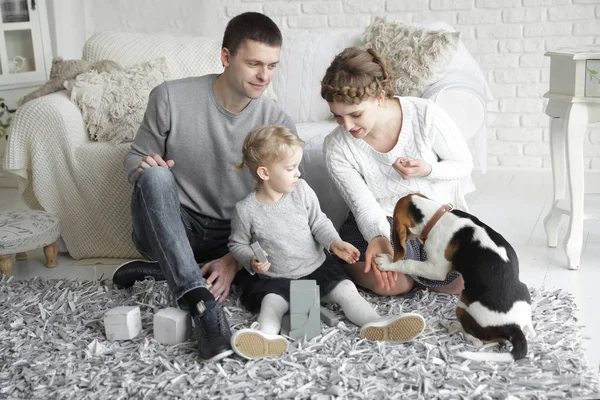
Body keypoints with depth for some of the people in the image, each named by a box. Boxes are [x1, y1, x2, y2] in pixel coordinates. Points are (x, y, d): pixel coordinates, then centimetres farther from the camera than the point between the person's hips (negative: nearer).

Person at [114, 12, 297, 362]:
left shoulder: (279, 124, -8)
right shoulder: (171, 98, -10)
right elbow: (135, 156, 2)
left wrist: (234, 260, -22)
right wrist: (144, 167, -24)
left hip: (232, 238, 2)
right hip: (169, 228, -1)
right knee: (155, 175, -33)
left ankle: (162, 271, -15)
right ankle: (203, 304, -40)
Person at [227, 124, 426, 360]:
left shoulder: (302, 191, -4)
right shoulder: (246, 210, -11)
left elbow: (318, 222, 4)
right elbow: (238, 244, 2)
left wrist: (334, 242, -15)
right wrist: (251, 261, -18)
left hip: (317, 268, 3)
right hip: (276, 279, -3)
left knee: (345, 289, -17)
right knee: (272, 301, -30)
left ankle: (376, 324, -32)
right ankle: (267, 334, -55)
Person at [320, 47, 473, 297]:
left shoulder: (426, 115, -20)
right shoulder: (335, 148, -17)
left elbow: (464, 164, -5)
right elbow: (365, 206, -18)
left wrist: (428, 170, -27)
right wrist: (379, 238, -40)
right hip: (381, 220, -1)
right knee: (389, 283, -28)